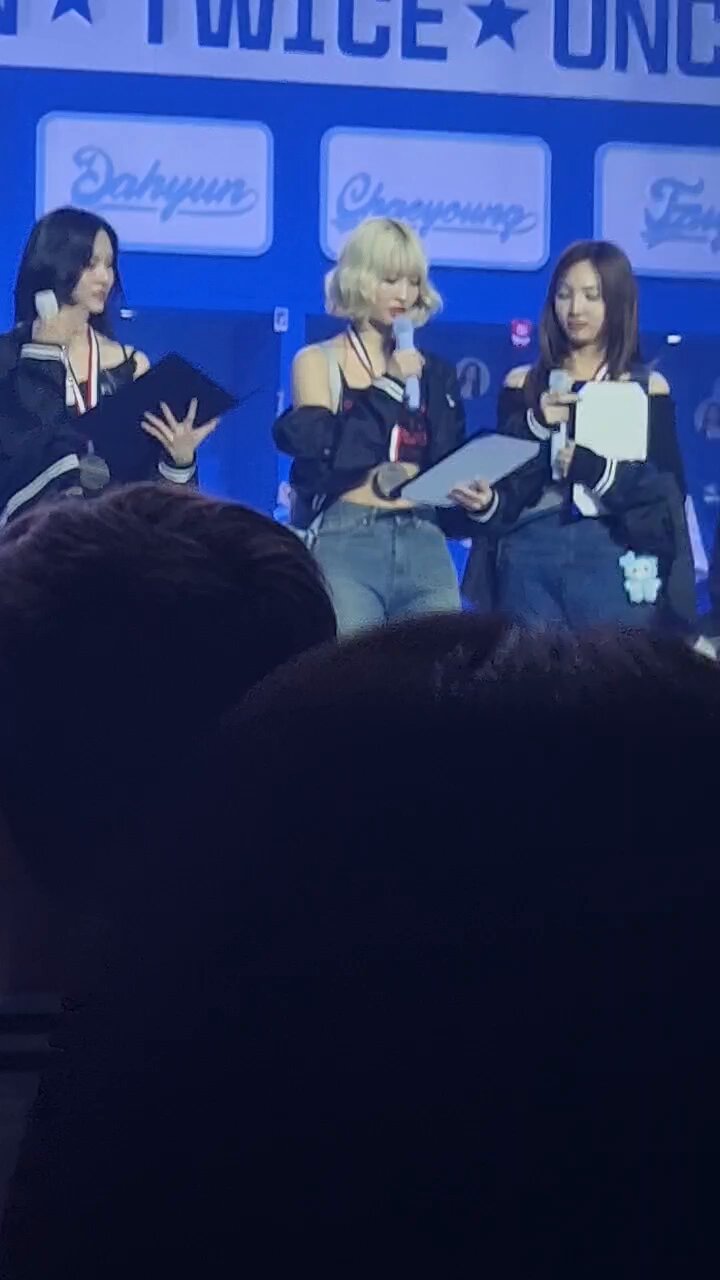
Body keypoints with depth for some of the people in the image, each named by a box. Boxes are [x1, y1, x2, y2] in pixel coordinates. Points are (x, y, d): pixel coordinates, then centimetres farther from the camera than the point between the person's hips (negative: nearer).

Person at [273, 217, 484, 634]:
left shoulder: (433, 370, 16)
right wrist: (390, 387, -8)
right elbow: (324, 451, -10)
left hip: (424, 544, 3)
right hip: (345, 542, -3)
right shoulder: (317, 362, 6)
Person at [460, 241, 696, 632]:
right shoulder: (522, 385, 10)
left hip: (614, 560, -1)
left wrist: (598, 469, -17)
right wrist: (527, 439, -15)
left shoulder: (648, 388, 6)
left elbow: (670, 493, -1)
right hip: (531, 557, 1)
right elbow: (505, 482, 3)